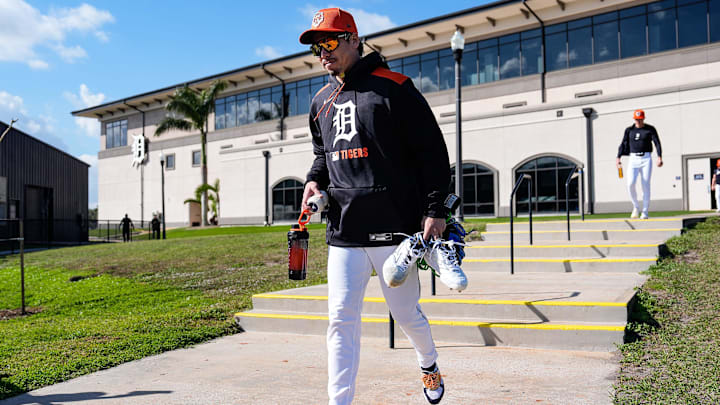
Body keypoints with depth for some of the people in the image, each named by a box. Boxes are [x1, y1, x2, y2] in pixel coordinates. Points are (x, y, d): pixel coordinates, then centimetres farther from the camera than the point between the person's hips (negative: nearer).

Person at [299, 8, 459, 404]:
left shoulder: (393, 87, -4)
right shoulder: (321, 102, 15)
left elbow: (432, 151, -5)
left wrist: (435, 209, -10)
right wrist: (314, 179, 6)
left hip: (394, 226, -4)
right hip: (343, 230, 5)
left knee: (406, 314, 8)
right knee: (341, 319, 1)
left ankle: (429, 363, 40)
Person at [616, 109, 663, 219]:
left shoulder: (650, 129, 3)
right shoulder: (629, 130, 10)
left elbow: (657, 143, -6)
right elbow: (624, 144, 6)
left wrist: (659, 157, -20)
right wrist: (618, 158, -8)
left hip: (646, 159, -2)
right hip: (633, 159, 2)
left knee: (646, 185, -4)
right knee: (630, 184, -15)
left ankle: (645, 212, 2)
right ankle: (636, 207, 5)